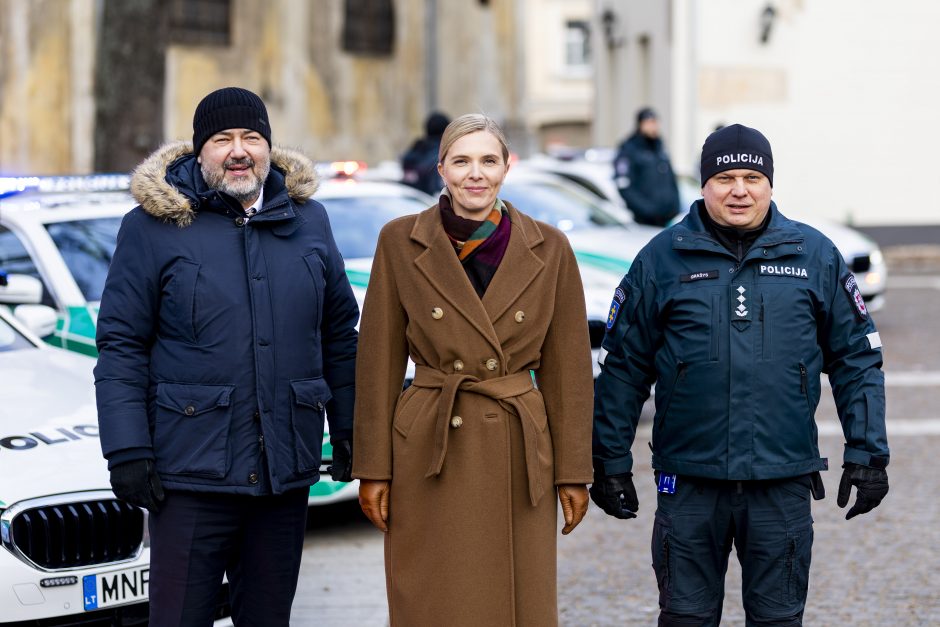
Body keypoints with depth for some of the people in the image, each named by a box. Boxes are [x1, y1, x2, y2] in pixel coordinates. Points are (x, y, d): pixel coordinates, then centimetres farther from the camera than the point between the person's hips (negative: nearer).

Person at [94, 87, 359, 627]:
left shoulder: (308, 220, 10)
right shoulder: (153, 226, -2)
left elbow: (339, 333, 16)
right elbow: (121, 344, -4)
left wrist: (348, 429, 13)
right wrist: (127, 451, -11)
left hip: (287, 470, 4)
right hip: (193, 466, -4)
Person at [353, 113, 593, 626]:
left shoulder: (549, 249, 2)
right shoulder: (400, 242, 0)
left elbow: (566, 367, 5)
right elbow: (379, 361, 1)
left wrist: (572, 470, 3)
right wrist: (373, 467, -1)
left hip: (520, 456, 1)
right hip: (428, 458, -1)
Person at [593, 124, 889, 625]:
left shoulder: (815, 256, 5)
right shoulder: (662, 259, 2)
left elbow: (857, 360, 7)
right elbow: (622, 367, 5)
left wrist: (866, 453, 2)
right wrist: (611, 461, 3)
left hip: (783, 482, 1)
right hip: (689, 482, 0)